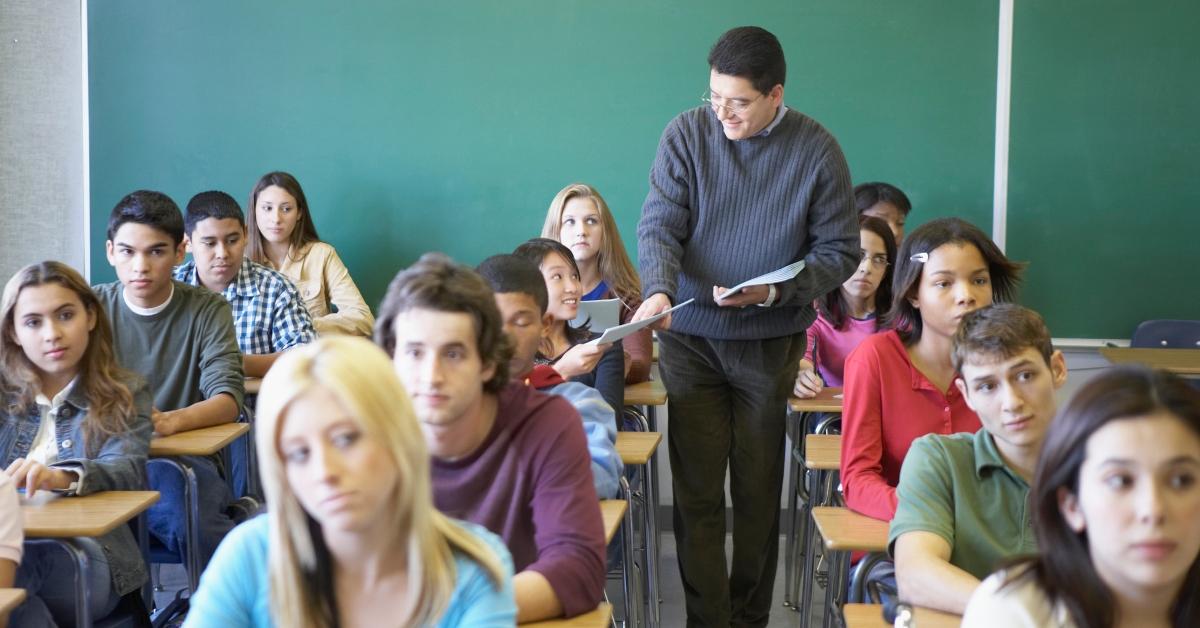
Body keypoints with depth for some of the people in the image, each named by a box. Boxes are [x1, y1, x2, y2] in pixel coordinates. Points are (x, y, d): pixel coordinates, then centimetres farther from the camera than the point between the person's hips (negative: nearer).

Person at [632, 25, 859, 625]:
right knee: (697, 492, 0)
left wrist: (774, 291, -18)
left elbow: (839, 250, -2)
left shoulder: (816, 149, -5)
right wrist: (658, 291, -27)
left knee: (759, 491, 9)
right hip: (691, 337, 0)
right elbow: (660, 225, -7)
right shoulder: (686, 134, -4)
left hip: (770, 342, 0)